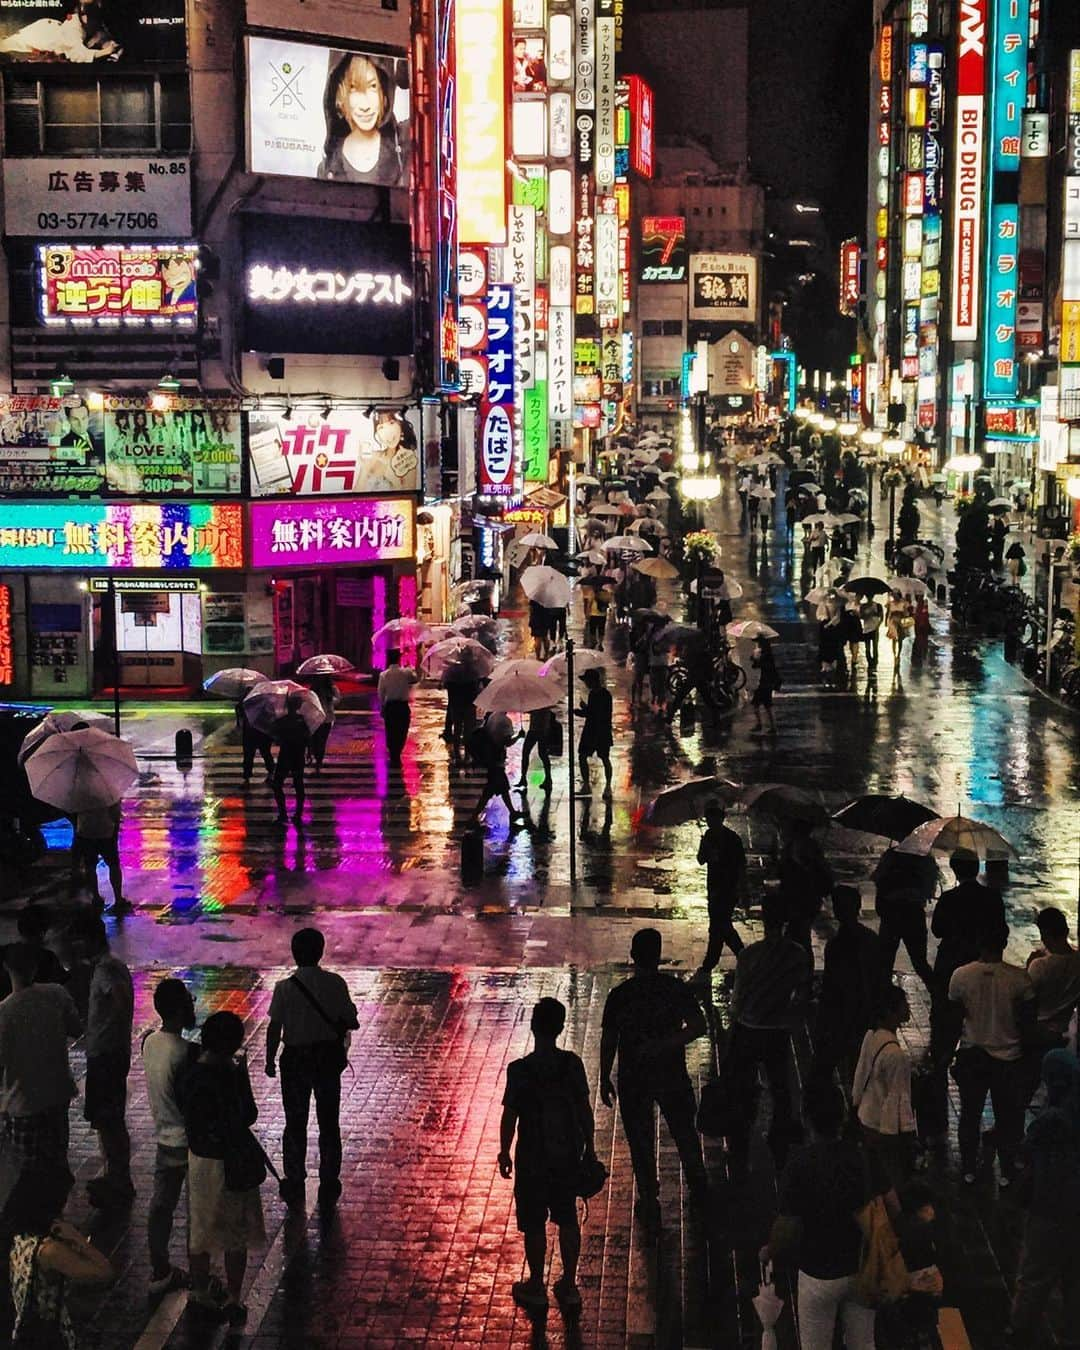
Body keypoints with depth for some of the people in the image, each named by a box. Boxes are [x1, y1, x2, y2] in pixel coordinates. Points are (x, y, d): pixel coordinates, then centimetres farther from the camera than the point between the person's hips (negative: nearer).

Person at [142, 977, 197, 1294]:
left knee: (161, 1205, 15)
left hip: (164, 1139, 7)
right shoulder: (187, 1053, -26)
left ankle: (160, 1272, 26)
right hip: (192, 1143, -7)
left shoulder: (149, 1042, -4)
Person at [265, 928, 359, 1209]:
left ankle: (294, 1185, 18)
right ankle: (329, 1185, 18)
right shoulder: (335, 983, -10)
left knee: (295, 1124, 11)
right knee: (329, 1123, 13)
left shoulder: (284, 988, -15)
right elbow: (350, 1021, -5)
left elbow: (274, 1028, -11)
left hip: (295, 1059, -1)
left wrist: (270, 1059, 2)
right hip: (328, 1058, 1)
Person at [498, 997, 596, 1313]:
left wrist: (504, 1152, 3)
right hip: (568, 1156, 3)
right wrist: (589, 1146, 12)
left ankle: (536, 1288, 24)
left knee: (534, 1224, 12)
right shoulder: (572, 1064, -10)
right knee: (567, 1220, 17)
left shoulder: (519, 1070, -19)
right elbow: (585, 1110, -2)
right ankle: (569, 1287, 26)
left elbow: (509, 1116, -12)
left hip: (533, 1159, -3)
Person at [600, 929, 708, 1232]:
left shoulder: (618, 996, -12)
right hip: (671, 1077, 1)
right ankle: (698, 1186, 43)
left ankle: (650, 1207, 17)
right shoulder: (675, 988, -11)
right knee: (684, 1131, 24)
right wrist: (665, 1045, -16)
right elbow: (698, 1026, -16)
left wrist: (604, 1081, 4)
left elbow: (608, 1043, -7)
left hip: (633, 1082, -1)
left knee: (641, 1143, 11)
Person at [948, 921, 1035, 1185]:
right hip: (1008, 1057, -1)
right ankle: (1006, 1173, 29)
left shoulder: (961, 975, -16)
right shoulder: (1020, 978, -19)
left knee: (970, 1116, 18)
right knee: (1007, 1117, 17)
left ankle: (968, 1171, 30)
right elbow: (1029, 1019, -8)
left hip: (971, 1056, 1)